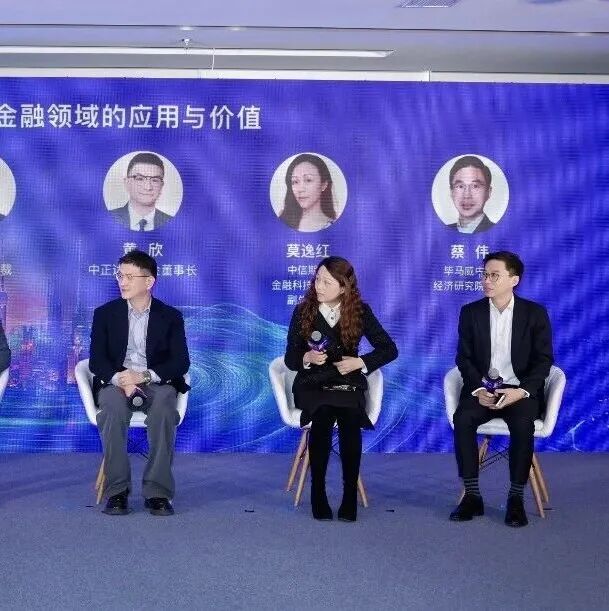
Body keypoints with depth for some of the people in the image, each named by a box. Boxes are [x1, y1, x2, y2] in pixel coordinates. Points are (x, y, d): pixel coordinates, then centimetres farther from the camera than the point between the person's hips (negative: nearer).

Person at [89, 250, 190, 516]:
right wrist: (120, 378, -20)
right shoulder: (105, 313, 12)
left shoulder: (170, 317, 10)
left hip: (156, 383, 0)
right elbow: (96, 360, 2)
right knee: (113, 406, -35)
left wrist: (144, 376, -18)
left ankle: (158, 491, -31)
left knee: (164, 406, -36)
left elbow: (181, 362, -1)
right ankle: (117, 491, -29)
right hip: (116, 382, 1)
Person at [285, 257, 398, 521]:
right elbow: (290, 359, 3)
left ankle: (350, 495, -25)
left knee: (350, 417, -33)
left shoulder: (360, 311, 3)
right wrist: (307, 358, -19)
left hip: (347, 383, 0)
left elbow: (389, 349, 4)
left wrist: (360, 362, -11)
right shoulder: (303, 312, 3)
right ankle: (317, 494, -23)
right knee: (322, 414, -34)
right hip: (312, 383, 0)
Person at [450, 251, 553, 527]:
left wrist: (521, 391, -17)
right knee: (462, 418, -29)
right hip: (482, 388, 2)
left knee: (522, 424, -33)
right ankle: (472, 496, -19)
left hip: (520, 389, -2)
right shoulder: (470, 312, 6)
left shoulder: (535, 313, 1)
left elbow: (543, 360, -2)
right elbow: (464, 358, 4)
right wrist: (478, 389, -14)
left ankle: (516, 498, -18)